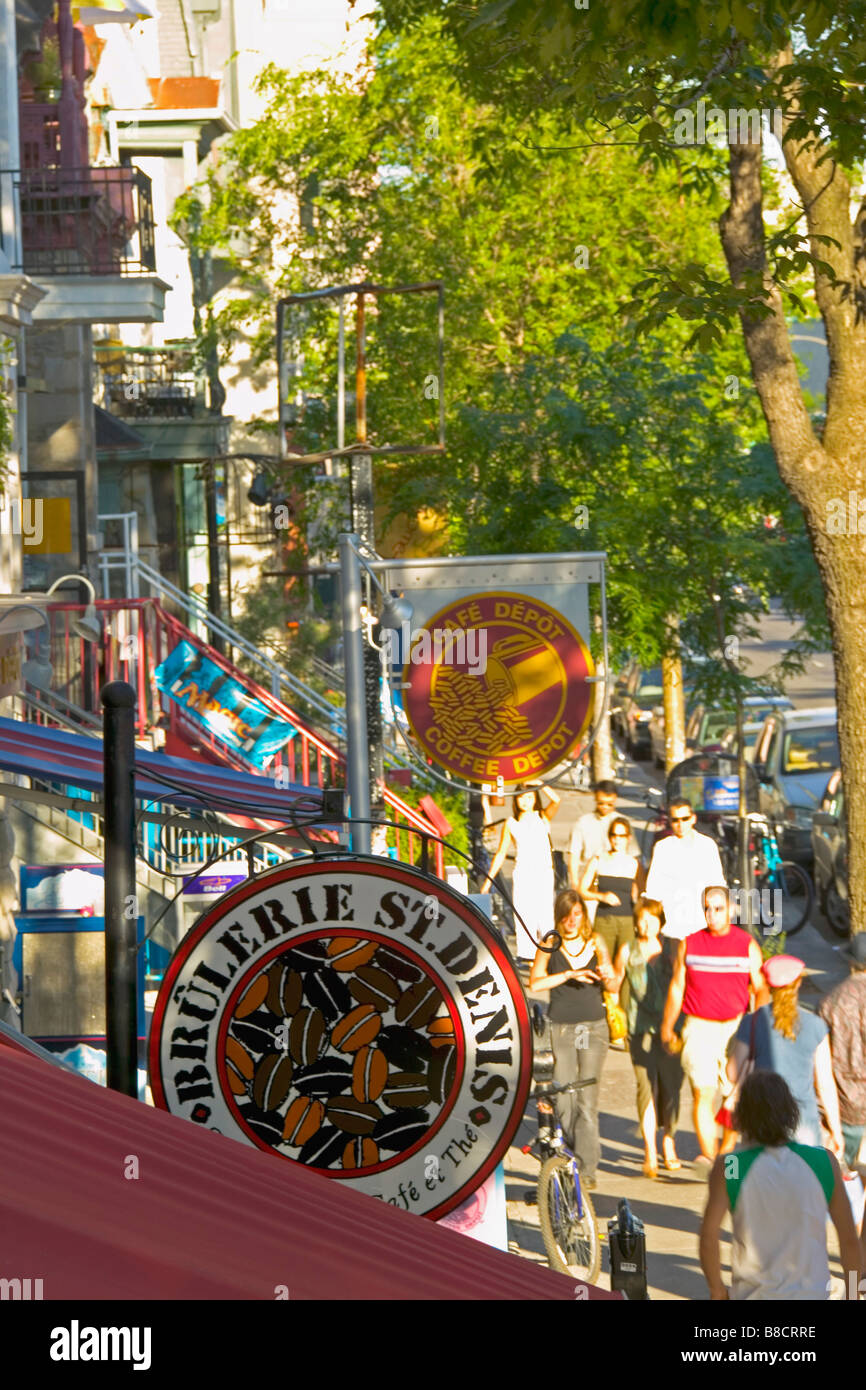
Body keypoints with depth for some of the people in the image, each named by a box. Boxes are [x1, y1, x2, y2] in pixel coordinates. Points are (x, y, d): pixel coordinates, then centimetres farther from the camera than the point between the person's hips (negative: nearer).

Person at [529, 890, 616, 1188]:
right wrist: (568, 975, -20)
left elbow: (613, 985, 13)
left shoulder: (595, 942, 7)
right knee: (563, 1101, 0)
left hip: (593, 1026, 1)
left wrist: (606, 976, -10)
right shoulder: (550, 945, 1)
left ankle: (586, 1167, -6)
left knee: (587, 1100, -7)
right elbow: (535, 982, -11)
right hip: (560, 1027, -1)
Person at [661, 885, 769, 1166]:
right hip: (699, 1027, 0)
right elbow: (676, 987, 14)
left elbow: (761, 989, 5)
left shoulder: (748, 945, 3)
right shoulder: (689, 945, 6)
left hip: (735, 1027, 0)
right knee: (703, 1093, -11)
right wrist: (667, 1028, 15)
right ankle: (708, 1154, -12)